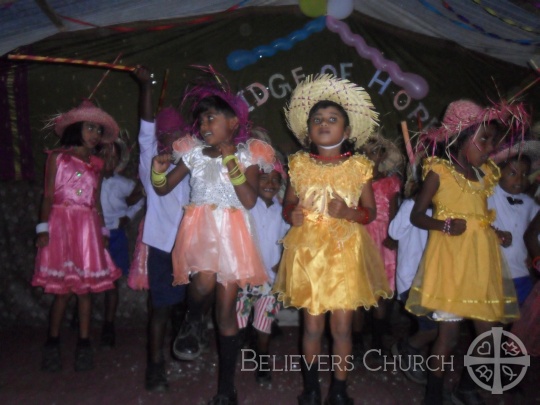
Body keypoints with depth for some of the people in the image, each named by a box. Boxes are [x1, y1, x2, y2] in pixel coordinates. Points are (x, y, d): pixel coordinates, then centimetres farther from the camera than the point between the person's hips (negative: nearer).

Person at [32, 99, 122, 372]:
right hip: (61, 223, -3)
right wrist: (43, 228, -7)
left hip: (88, 227, 3)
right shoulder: (57, 157, 4)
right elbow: (48, 196, 0)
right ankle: (52, 343, 13)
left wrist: (103, 231, 10)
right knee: (62, 288, -2)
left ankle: (84, 344, 9)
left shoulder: (96, 164, 13)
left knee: (86, 287, 1)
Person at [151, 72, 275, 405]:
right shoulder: (193, 152, 8)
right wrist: (159, 168, -10)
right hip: (200, 228, 1)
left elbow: (250, 200, -10)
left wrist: (231, 162, -12)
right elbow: (162, 189, 10)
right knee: (204, 282, -31)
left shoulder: (248, 154, 1)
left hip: (232, 233, -1)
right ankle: (194, 322, 8)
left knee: (227, 309, 2)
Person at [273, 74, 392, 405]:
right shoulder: (299, 164, 5)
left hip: (346, 250, -1)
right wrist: (292, 213, -11)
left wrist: (349, 212, -16)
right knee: (313, 324, 7)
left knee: (342, 325, 3)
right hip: (308, 249, 1)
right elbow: (288, 204, 12)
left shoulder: (358, 166, 1)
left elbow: (370, 211, 5)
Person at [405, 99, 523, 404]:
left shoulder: (485, 173, 12)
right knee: (450, 333, -3)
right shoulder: (439, 170, -6)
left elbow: (481, 213, 16)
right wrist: (445, 225, -22)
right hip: (451, 259, -6)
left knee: (487, 331, 10)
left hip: (482, 260, 6)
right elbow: (417, 215, -7)